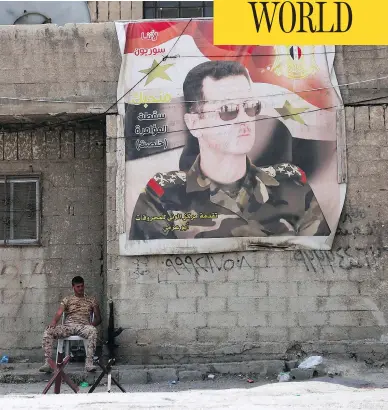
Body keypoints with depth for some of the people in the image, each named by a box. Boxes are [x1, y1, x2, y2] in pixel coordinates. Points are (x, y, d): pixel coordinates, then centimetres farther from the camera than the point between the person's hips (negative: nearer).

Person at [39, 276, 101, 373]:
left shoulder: (92, 300, 19)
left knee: (93, 331, -39)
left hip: (82, 326, -1)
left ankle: (89, 363, -42)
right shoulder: (67, 300, 19)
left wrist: (92, 324, -10)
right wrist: (53, 322, -21)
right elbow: (59, 313, 3)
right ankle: (47, 363, -31)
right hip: (67, 326, 1)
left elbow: (98, 318, 15)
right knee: (48, 331, -27)